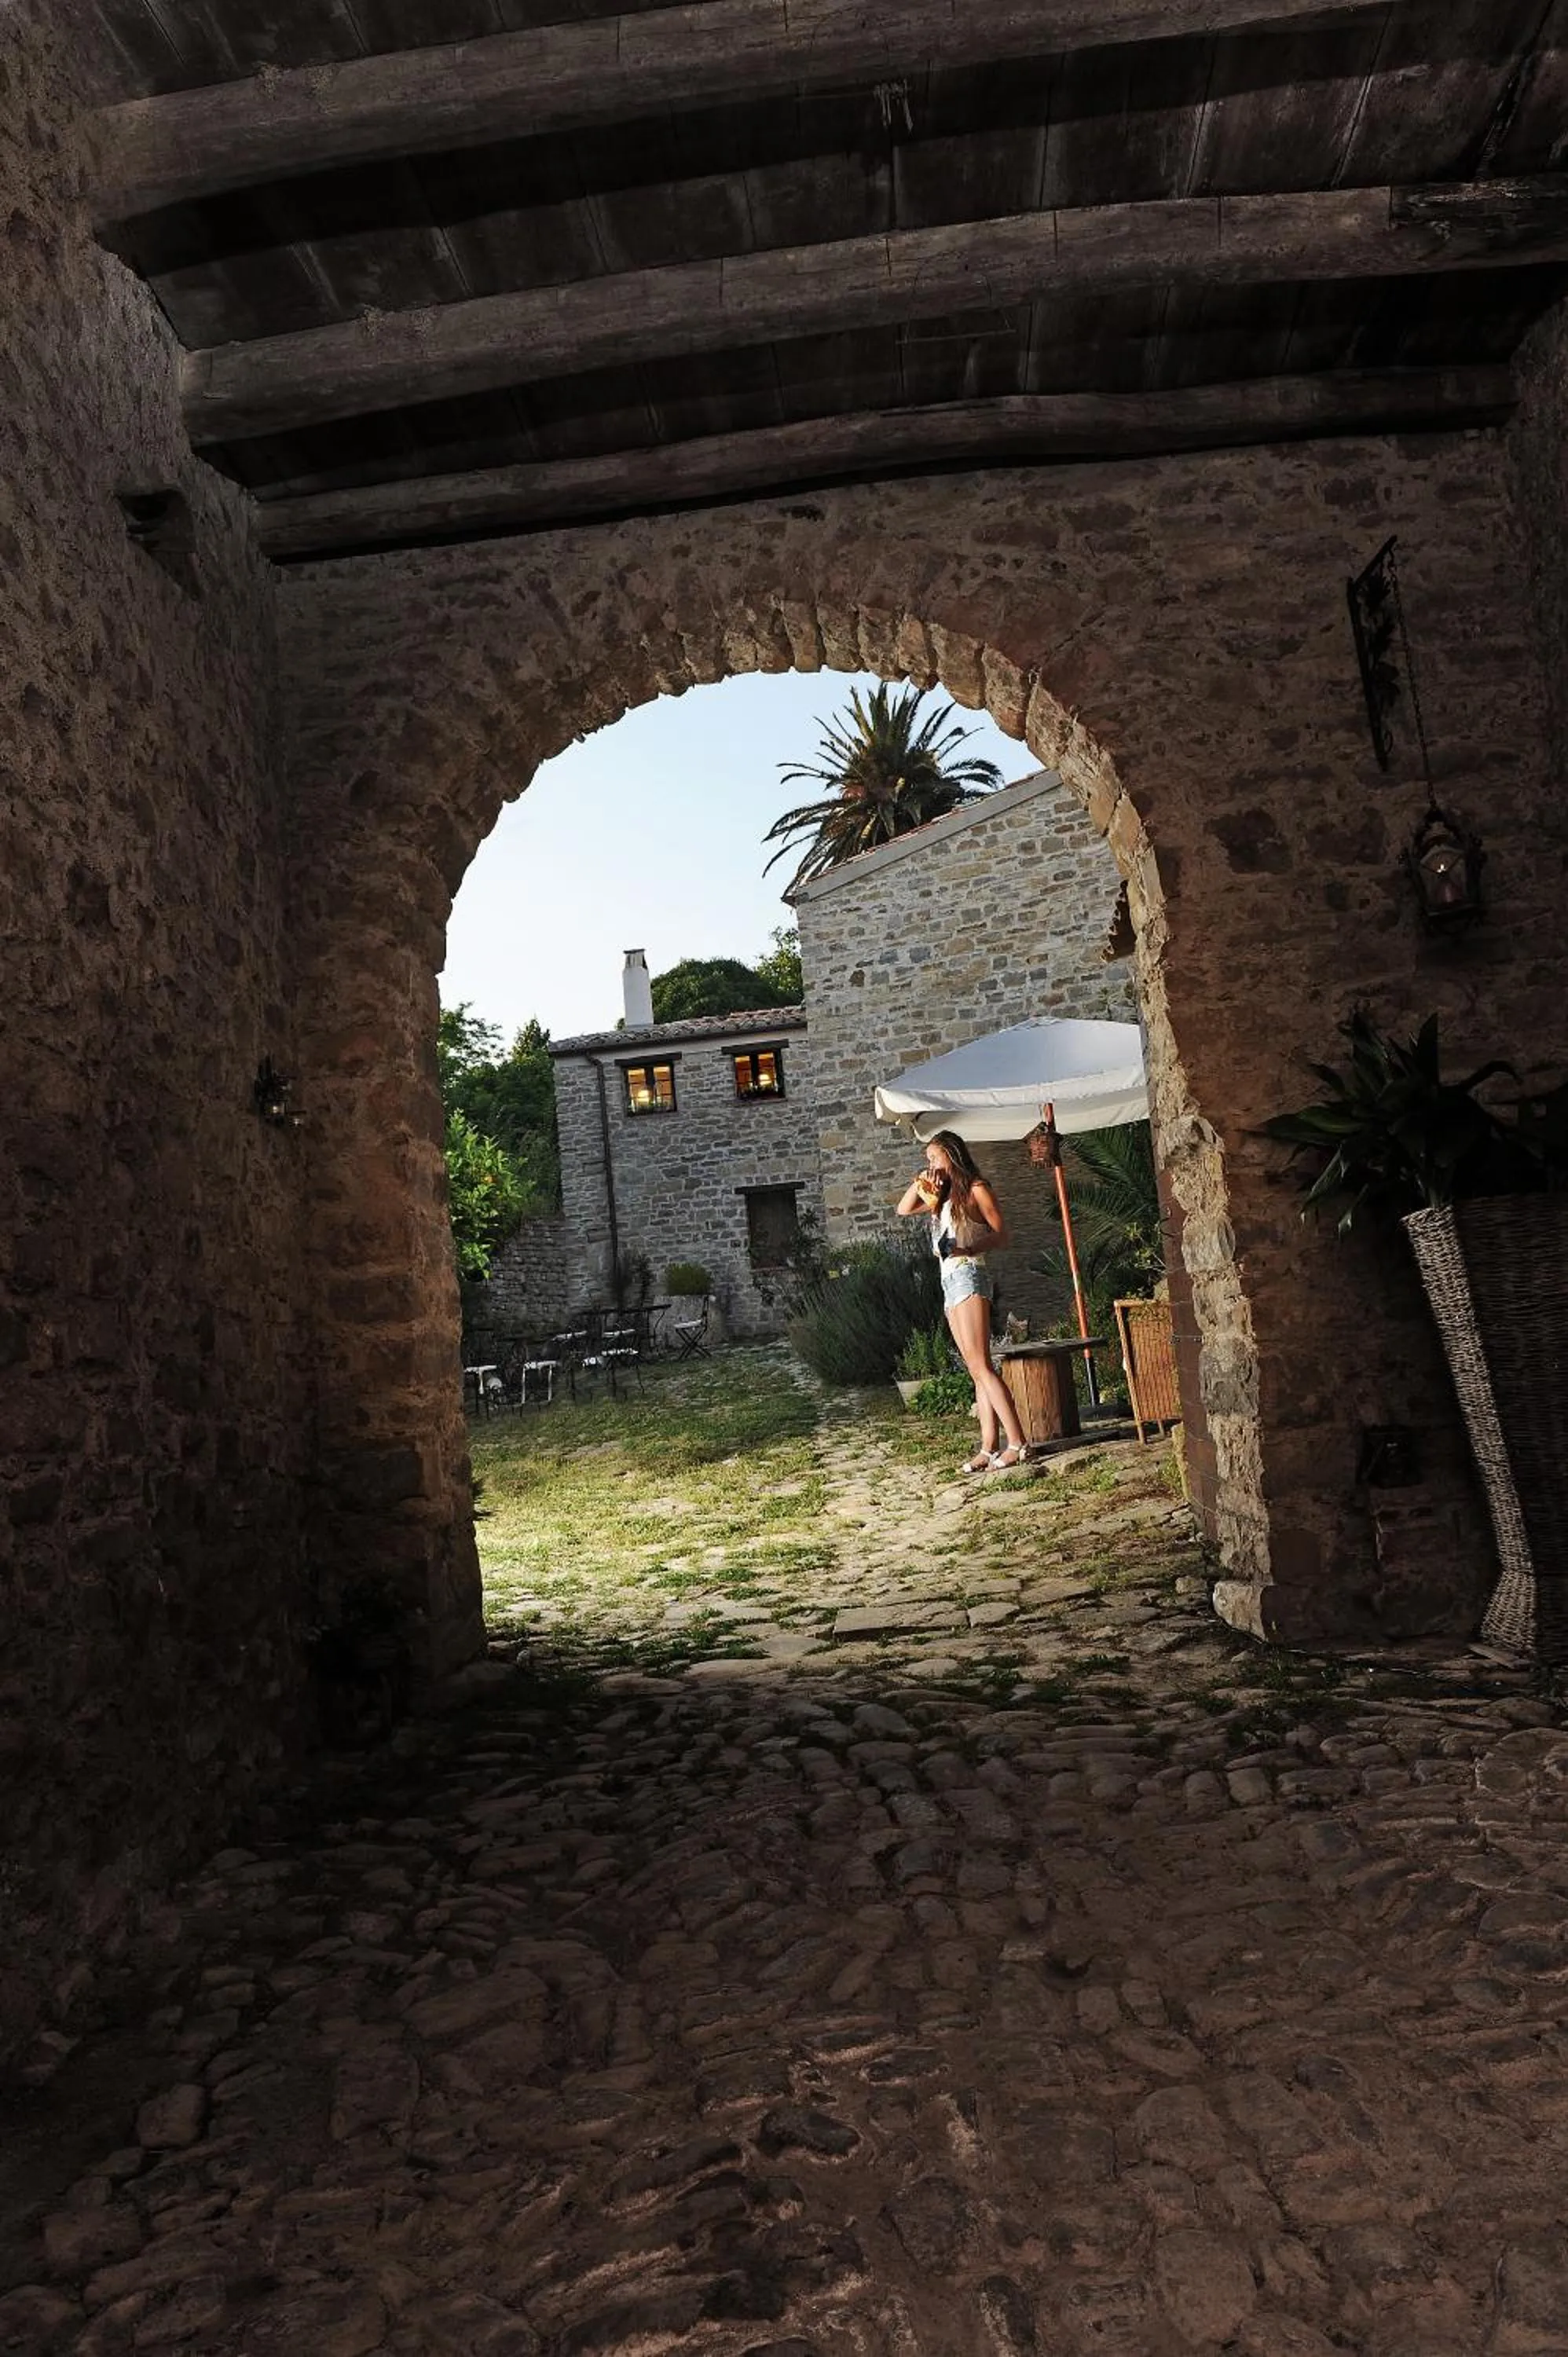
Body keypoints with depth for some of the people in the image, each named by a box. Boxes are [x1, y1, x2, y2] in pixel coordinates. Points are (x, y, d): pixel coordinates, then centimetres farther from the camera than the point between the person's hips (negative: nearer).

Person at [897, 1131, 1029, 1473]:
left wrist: (968, 1249, -19)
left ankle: (1017, 1443, -16)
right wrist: (919, 1182, 10)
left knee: (979, 1366, -15)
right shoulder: (942, 1194, 19)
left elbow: (1001, 1234, -6)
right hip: (950, 1280, 8)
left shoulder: (975, 1189, -2)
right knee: (977, 1370, 3)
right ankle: (989, 1447, 1)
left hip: (968, 1275, -8)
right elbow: (903, 1210, 23)